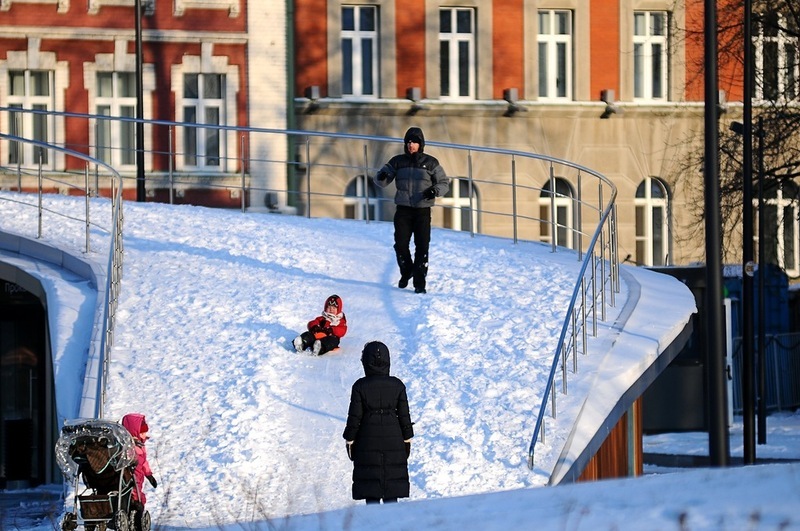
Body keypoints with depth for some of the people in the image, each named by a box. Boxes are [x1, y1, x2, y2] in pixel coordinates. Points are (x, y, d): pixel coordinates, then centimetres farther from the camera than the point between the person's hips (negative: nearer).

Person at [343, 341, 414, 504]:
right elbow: (404, 415, 2)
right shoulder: (397, 385, -3)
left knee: (370, 488, 4)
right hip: (393, 441, 2)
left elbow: (354, 417, -6)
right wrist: (407, 439, 13)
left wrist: (349, 440, 5)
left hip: (368, 443, -2)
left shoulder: (360, 386, -10)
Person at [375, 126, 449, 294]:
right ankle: (406, 272, 27)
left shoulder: (430, 162, 3)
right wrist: (381, 177, -17)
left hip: (423, 210, -2)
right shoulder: (398, 161, 7)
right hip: (403, 209, 2)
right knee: (400, 244, -1)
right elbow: (382, 182, 8)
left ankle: (420, 282, -4)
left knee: (422, 247, -8)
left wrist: (435, 190, -16)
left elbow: (444, 183, 6)